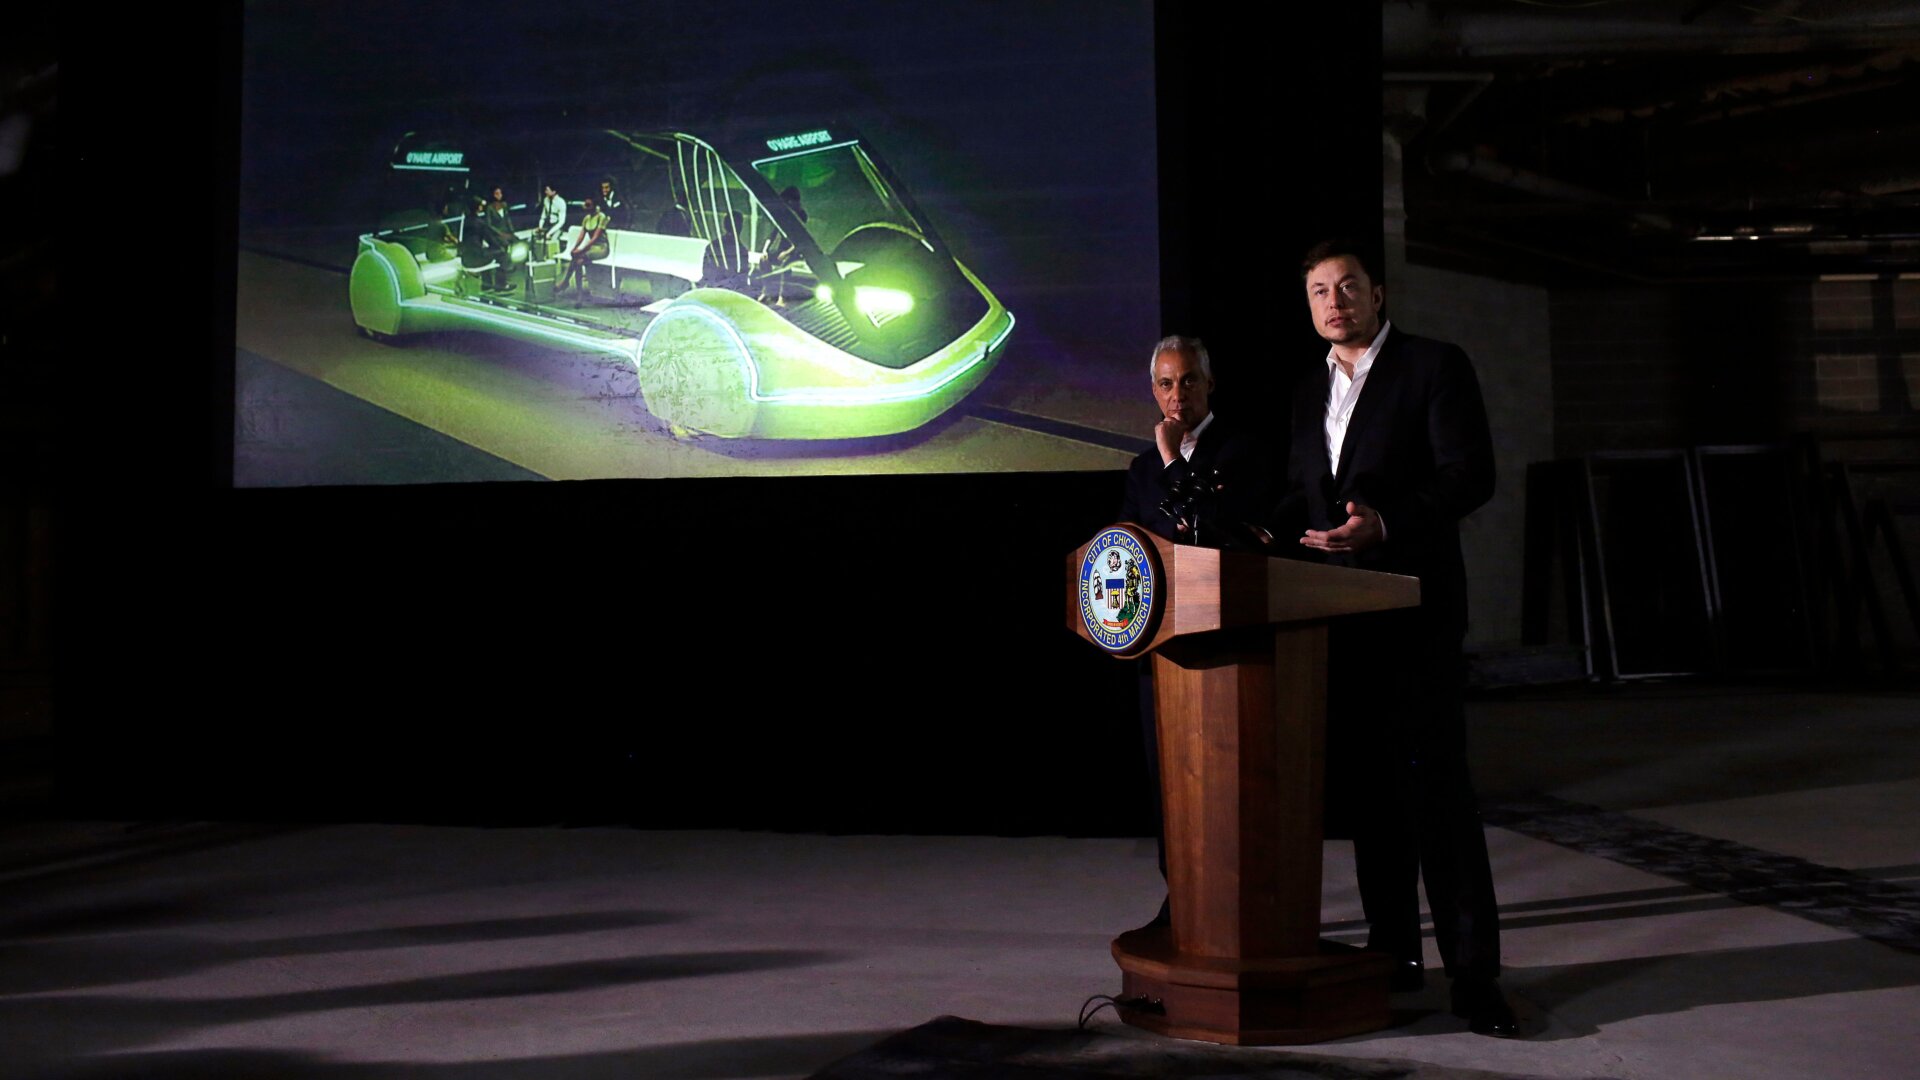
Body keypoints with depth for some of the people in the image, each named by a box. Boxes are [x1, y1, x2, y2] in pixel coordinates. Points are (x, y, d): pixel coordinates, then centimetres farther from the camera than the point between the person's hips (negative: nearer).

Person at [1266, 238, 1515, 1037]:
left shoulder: (1434, 366, -1)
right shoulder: (1310, 393, 18)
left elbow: (1470, 474, -11)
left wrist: (1385, 523, -23)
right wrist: (1274, 537, 3)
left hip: (1414, 611, -6)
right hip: (1336, 618, 6)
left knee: (1435, 788, -7)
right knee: (1367, 791, 10)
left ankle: (1473, 974, -1)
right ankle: (1393, 952, 20)